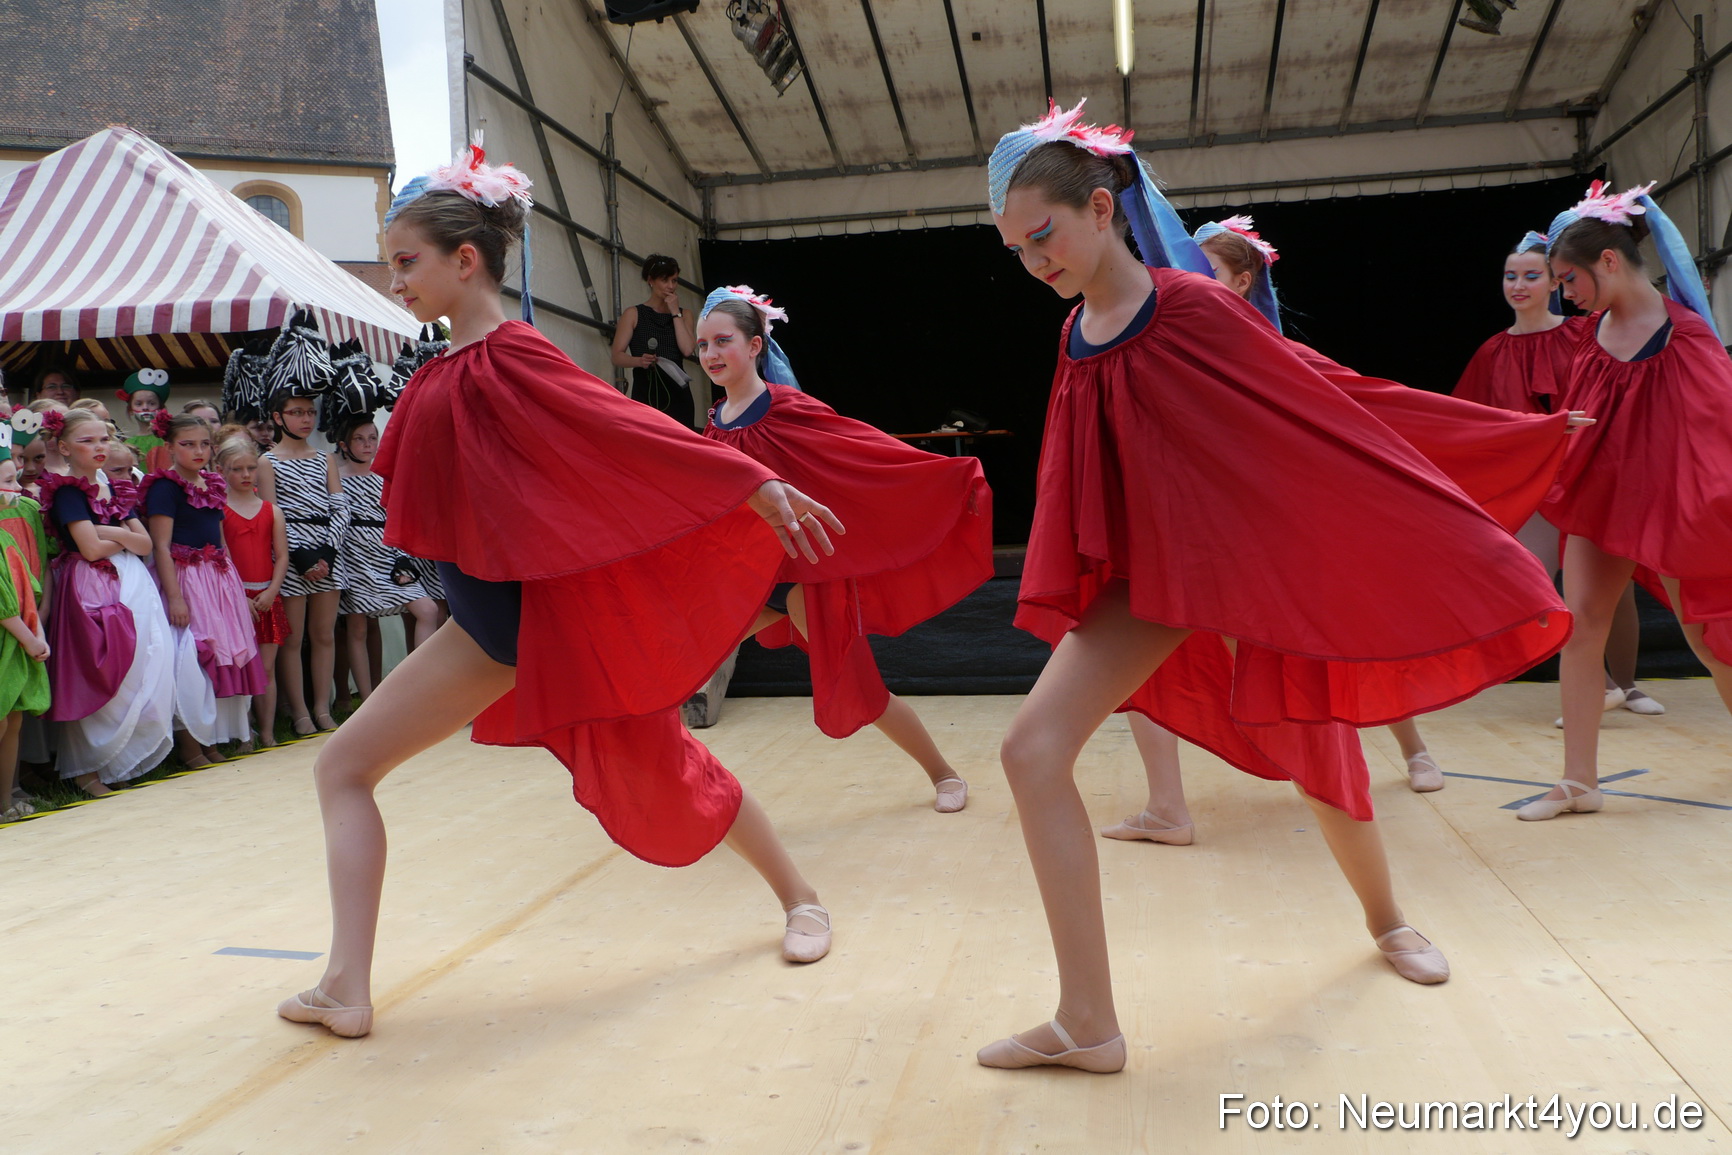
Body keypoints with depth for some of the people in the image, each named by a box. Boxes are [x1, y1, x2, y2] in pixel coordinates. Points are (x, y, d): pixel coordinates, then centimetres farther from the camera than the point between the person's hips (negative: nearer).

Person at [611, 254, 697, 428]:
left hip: (677, 395, 3)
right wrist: (639, 361, -20)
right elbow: (617, 356, -1)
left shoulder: (683, 315, 16)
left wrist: (675, 312, -1)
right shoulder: (633, 314, 7)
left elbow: (688, 349, -3)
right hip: (645, 393, -3)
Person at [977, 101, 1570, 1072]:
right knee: (1034, 749, -11)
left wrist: (1456, 543, -10)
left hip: (1243, 557, -5)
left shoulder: (1193, 309, -16)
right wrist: (1075, 590, 19)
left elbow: (1324, 419, -13)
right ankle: (1089, 1023, -4)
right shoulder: (1078, 340, 2)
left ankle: (1386, 916, 47)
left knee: (1314, 755, 14)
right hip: (1147, 571, 5)